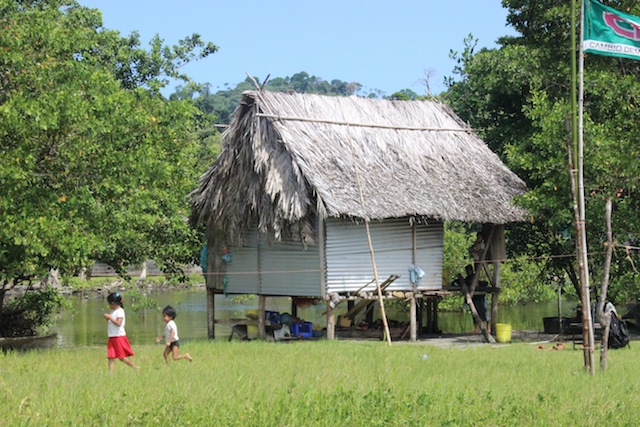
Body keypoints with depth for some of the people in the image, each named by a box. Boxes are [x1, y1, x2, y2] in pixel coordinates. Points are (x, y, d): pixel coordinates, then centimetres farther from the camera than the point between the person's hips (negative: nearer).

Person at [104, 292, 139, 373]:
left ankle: (136, 368, 10)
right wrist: (107, 318, 4)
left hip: (119, 336, -9)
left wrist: (109, 317, -19)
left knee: (122, 357, -3)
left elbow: (118, 323, -25)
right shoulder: (113, 311, 15)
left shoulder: (120, 311, -12)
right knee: (111, 357, 0)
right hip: (112, 337, 9)